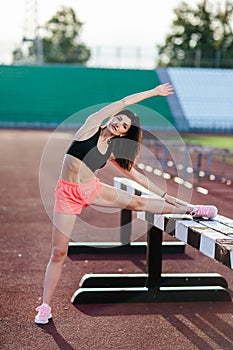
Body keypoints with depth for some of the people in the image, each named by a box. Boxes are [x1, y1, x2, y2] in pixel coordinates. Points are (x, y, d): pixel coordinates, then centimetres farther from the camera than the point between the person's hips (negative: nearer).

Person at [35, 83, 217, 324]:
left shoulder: (112, 151, 5)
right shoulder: (91, 126, -7)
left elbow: (133, 173, 15)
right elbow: (123, 102, -7)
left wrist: (163, 194, 18)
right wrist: (153, 92, 0)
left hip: (92, 189, 4)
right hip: (68, 194, -4)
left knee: (136, 203, 3)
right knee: (58, 252, -5)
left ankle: (189, 209, 18)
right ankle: (45, 306, 2)